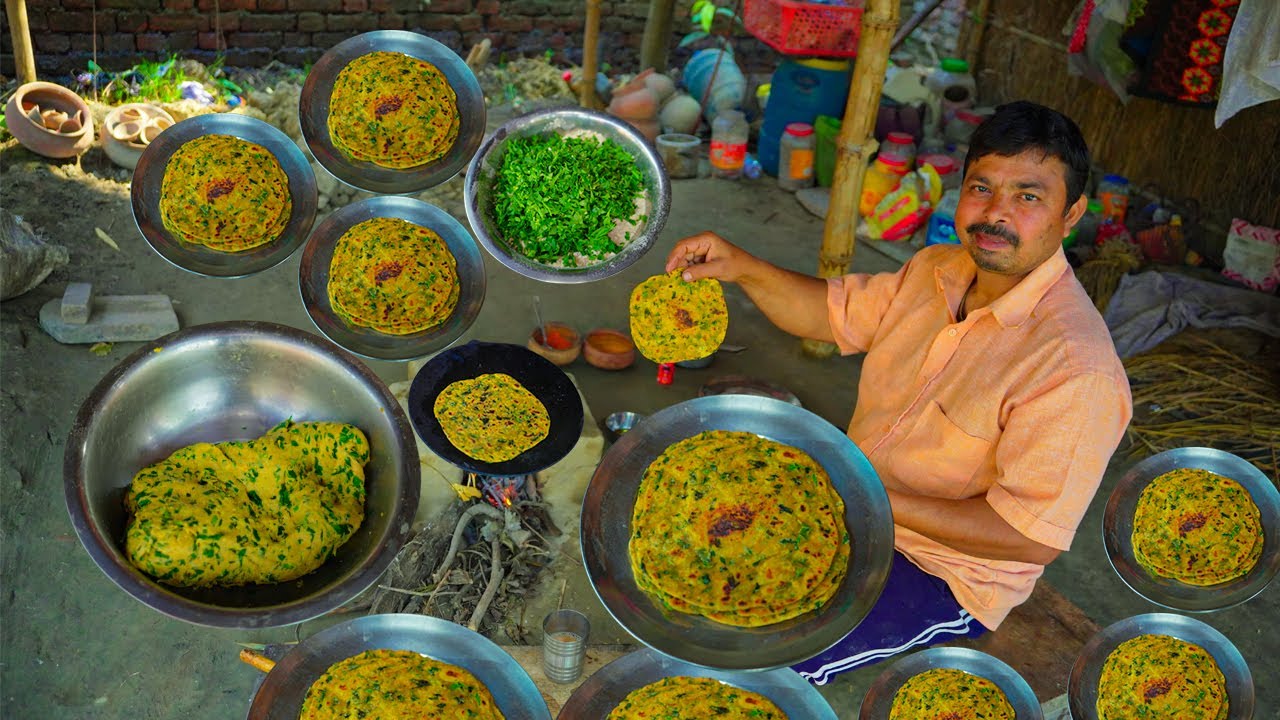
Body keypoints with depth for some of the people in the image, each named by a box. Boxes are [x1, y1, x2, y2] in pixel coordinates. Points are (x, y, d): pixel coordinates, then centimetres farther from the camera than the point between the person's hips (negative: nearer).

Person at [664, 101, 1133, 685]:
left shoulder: (1077, 369, -29)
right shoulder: (938, 271, -2)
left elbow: (1034, 537, -29)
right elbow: (837, 314, 11)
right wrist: (742, 267, -6)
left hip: (947, 574, -7)